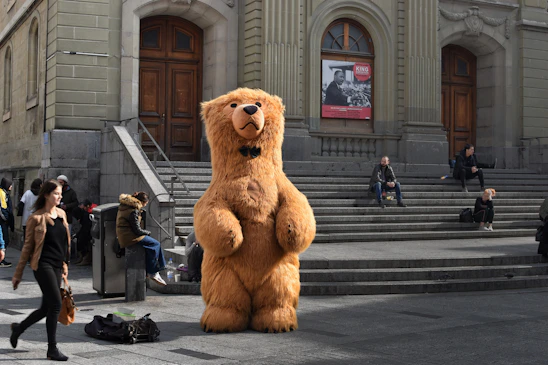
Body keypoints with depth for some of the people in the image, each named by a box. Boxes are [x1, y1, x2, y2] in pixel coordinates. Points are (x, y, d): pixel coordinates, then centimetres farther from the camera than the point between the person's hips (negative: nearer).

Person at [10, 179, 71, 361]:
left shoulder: (62, 214, 11)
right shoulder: (36, 218, -6)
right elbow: (27, 246, -2)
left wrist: (65, 265, 20)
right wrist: (18, 274, 1)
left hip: (57, 266, 7)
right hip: (43, 264, -7)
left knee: (46, 308, 10)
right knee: (55, 305, -11)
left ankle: (19, 328, 35)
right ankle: (52, 349, -2)